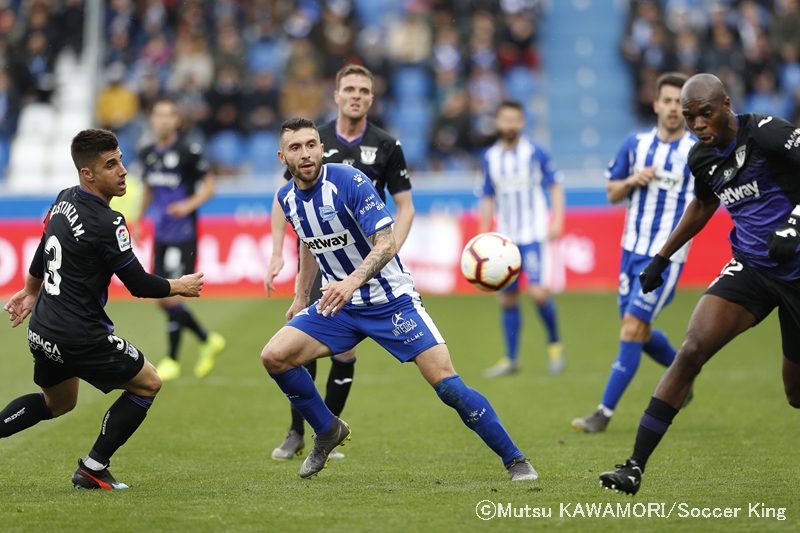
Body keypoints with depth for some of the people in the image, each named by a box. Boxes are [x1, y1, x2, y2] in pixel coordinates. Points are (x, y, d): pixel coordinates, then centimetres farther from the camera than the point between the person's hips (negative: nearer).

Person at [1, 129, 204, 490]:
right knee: (148, 383, 9)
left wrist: (30, 292, 37)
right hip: (80, 337, -9)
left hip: (43, 331, 9)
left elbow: (43, 250, 21)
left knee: (58, 402, 30)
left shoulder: (64, 200, 5)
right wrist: (179, 287, 3)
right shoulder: (107, 223, -21)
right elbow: (138, 285, -15)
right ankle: (92, 469, 8)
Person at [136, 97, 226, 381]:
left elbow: (209, 186, -5)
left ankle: (172, 360, 4)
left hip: (183, 235, -7)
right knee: (161, 299, 7)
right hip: (161, 235, 7)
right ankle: (208, 340, 26)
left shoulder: (188, 152, -10)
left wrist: (189, 205, -21)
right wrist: (139, 220, 17)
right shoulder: (147, 154, 8)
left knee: (172, 297, -9)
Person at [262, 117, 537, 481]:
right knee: (274, 356, -11)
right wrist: (301, 297, 23)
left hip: (390, 299, -6)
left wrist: (353, 281, -42)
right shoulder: (287, 198, 0)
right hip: (338, 304, 6)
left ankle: (515, 461, -4)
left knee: (446, 383, -15)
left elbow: (386, 243, -26)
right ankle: (328, 431, 11)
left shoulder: (349, 181, -20)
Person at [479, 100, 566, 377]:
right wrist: (484, 234, 12)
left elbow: (555, 185, 1)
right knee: (507, 299, 5)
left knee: (537, 292, -17)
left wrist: (557, 220, -9)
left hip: (533, 235, -4)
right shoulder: (489, 158, 8)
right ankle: (511, 359, 14)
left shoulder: (535, 153, -4)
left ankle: (554, 344, 4)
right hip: (505, 238, 4)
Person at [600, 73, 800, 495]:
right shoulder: (702, 158, 6)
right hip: (749, 267, 5)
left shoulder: (766, 133, -15)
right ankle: (635, 466, -15)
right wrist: (662, 257, 29)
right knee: (692, 351, -15)